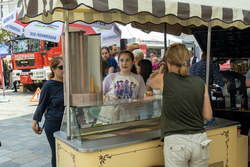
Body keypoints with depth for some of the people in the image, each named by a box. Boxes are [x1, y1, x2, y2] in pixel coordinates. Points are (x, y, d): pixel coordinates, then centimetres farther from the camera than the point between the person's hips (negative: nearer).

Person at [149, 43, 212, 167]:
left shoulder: (164, 79, -5)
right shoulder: (201, 83, 2)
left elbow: (151, 81, 20)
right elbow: (208, 116, 6)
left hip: (175, 141, -3)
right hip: (200, 139, 3)